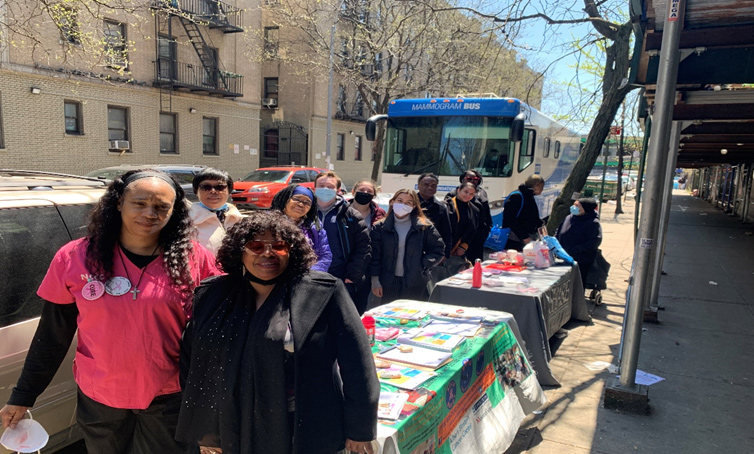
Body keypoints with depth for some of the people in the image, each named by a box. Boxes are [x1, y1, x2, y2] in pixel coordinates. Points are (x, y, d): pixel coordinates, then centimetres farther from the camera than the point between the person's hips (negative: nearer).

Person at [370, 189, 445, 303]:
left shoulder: (424, 226, -1)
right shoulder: (380, 227, 2)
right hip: (388, 284, 1)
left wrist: (422, 265, -5)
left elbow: (438, 250, 4)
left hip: (415, 284, -1)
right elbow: (374, 255, 3)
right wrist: (375, 280, 0)